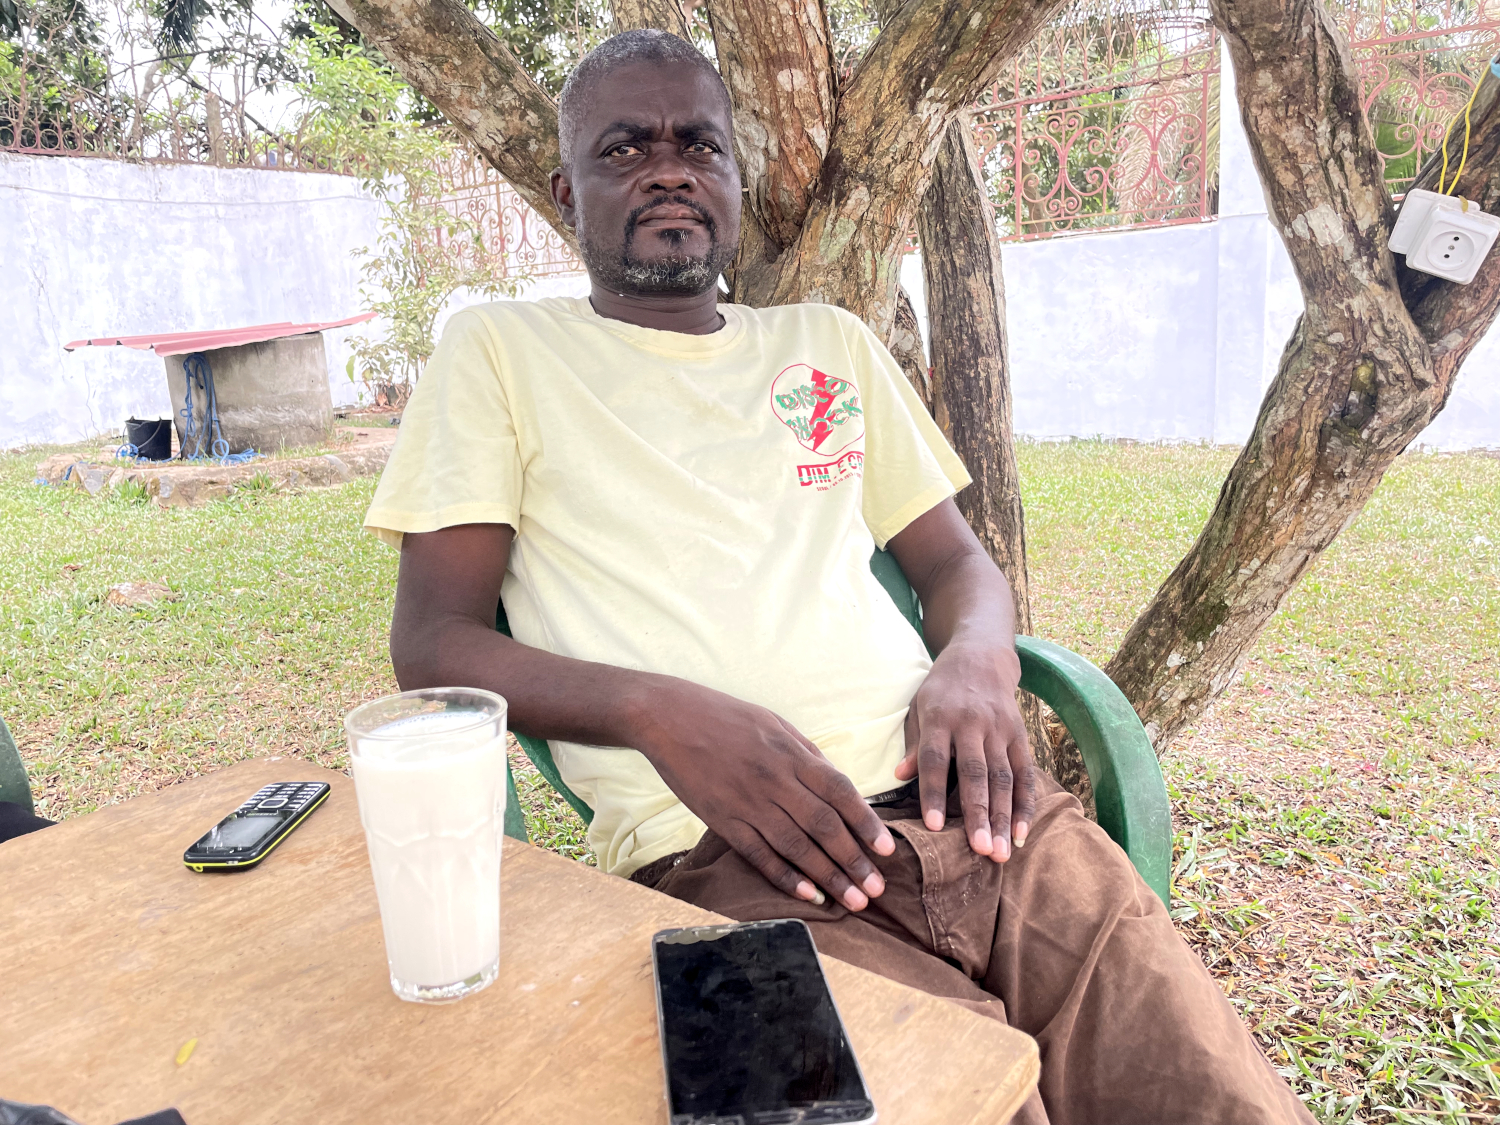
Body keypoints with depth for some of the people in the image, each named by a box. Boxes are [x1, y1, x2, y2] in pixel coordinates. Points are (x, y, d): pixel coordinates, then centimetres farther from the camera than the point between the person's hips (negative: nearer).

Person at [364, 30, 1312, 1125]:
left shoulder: (832, 342, 22)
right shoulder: (497, 351, 10)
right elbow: (429, 644, 1)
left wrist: (978, 663, -3)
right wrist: (662, 712, -17)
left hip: (958, 809, 4)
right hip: (719, 851, -3)